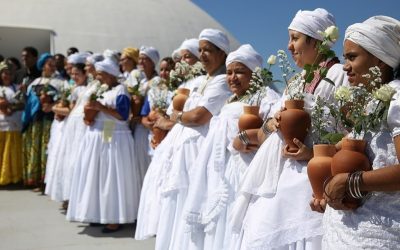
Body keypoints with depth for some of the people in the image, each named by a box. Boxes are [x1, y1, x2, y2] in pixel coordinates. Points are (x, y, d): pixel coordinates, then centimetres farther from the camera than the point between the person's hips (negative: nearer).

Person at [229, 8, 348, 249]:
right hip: (279, 173, 8)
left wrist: (313, 153, -22)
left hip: (306, 175, -8)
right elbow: (275, 119, 21)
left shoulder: (338, 75, -7)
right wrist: (272, 123, -3)